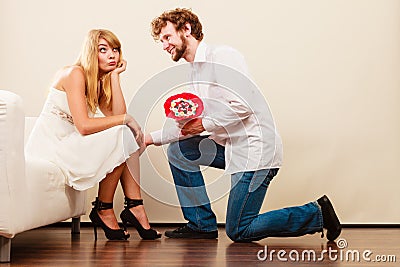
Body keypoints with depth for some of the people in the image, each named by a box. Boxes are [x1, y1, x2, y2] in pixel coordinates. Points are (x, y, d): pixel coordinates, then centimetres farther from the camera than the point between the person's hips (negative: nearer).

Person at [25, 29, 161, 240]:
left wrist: (115, 75, -2)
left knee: (128, 139, -2)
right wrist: (125, 119, -19)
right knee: (119, 138, -20)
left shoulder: (101, 82, 13)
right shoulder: (74, 74, -14)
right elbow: (83, 125, -25)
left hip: (69, 146, 9)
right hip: (48, 147, -9)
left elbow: (117, 116, -4)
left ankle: (134, 207, -10)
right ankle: (103, 211, -10)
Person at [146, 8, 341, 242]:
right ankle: (202, 225, 11)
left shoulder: (222, 56, -12)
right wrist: (151, 138, 12)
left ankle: (317, 213, 5)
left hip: (256, 148, -9)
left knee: (239, 232, -6)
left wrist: (205, 123, -13)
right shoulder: (196, 71, 17)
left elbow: (243, 106, -22)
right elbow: (190, 126, 18)